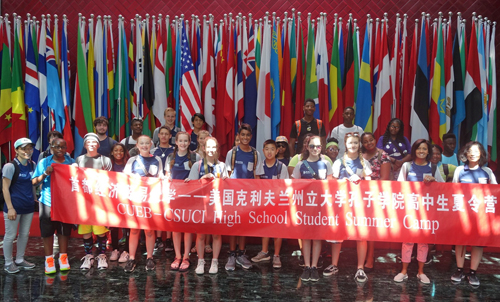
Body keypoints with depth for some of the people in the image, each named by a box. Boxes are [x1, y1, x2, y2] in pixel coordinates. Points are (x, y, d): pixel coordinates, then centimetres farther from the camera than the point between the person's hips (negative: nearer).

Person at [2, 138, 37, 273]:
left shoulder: (32, 165, 6)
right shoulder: (10, 166, -12)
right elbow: (5, 188, -12)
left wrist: (35, 199, 14)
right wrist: (10, 208, -15)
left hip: (28, 206, 6)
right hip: (14, 206, -6)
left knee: (25, 234, 15)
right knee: (10, 235, 4)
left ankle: (20, 260, 30)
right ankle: (8, 263, 20)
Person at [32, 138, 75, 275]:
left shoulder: (71, 162, 5)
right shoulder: (44, 163, 0)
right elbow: (34, 182, -4)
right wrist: (46, 173, -19)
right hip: (48, 202, -1)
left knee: (64, 231, 10)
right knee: (47, 231, 5)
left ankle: (63, 258, 24)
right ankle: (49, 260, 17)